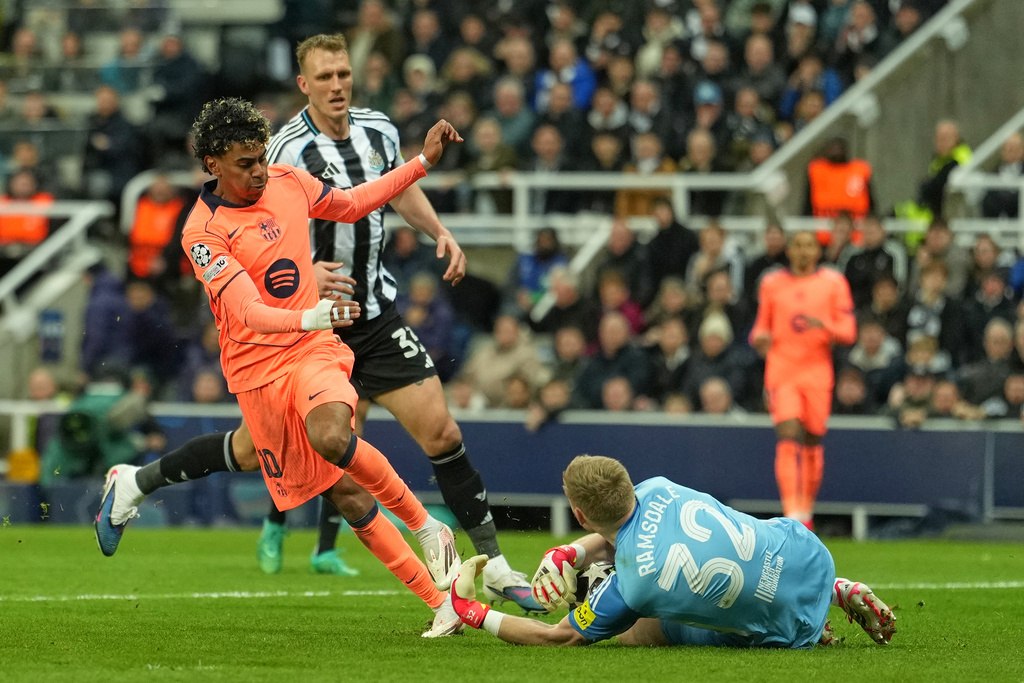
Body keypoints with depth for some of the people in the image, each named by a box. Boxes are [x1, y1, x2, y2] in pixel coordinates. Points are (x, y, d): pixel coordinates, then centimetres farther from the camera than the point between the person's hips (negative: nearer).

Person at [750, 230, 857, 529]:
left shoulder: (833, 282, 6)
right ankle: (792, 513, -22)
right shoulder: (772, 283, 10)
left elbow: (849, 332, 3)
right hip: (781, 370, 0)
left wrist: (824, 325, -18)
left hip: (818, 372, 0)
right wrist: (760, 338, -7)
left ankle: (807, 510, 22)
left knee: (812, 441, 4)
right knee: (788, 435, -15)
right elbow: (762, 326, 17)